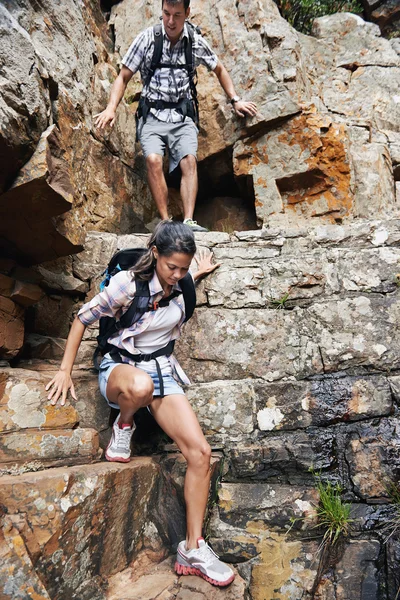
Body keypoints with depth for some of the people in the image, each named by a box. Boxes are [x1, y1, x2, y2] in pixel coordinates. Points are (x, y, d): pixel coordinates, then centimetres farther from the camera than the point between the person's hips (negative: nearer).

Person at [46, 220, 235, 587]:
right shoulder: (127, 284, -16)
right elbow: (83, 318, -5)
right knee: (141, 385, -45)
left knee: (200, 451, -15)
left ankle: (193, 550, -4)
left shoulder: (179, 283, 0)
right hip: (121, 367, -4)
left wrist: (195, 276, 16)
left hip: (163, 371, 4)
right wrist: (65, 371, -5)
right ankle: (124, 425, -8)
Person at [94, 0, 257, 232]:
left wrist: (235, 100, 14)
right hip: (153, 114, -1)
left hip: (182, 115, 1)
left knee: (189, 160, -25)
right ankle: (166, 222, -27)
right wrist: (111, 108, -9)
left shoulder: (196, 41, 6)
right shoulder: (147, 38, 1)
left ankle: (188, 221, -30)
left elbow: (220, 69, 22)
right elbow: (124, 77, 5)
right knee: (154, 160, -27)